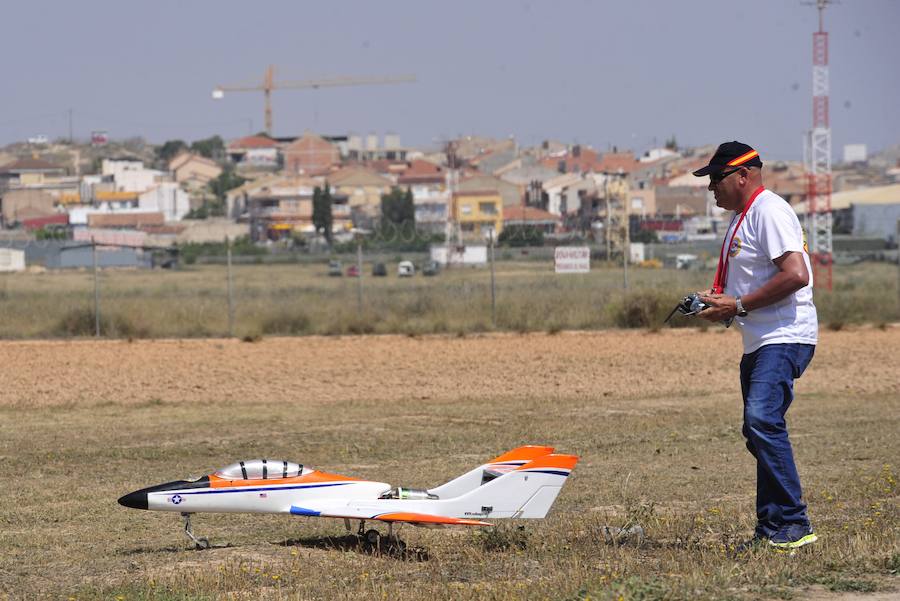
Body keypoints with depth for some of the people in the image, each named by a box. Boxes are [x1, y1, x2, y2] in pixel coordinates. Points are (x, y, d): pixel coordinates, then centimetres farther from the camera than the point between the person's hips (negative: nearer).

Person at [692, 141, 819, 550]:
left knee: (762, 420, -23)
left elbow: (796, 275, -23)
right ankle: (771, 530, 16)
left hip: (785, 337, -11)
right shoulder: (742, 218, 20)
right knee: (758, 431, 11)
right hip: (758, 343, 11)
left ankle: (794, 526, -23)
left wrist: (738, 306, -18)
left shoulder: (769, 211, -12)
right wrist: (720, 302, 10)